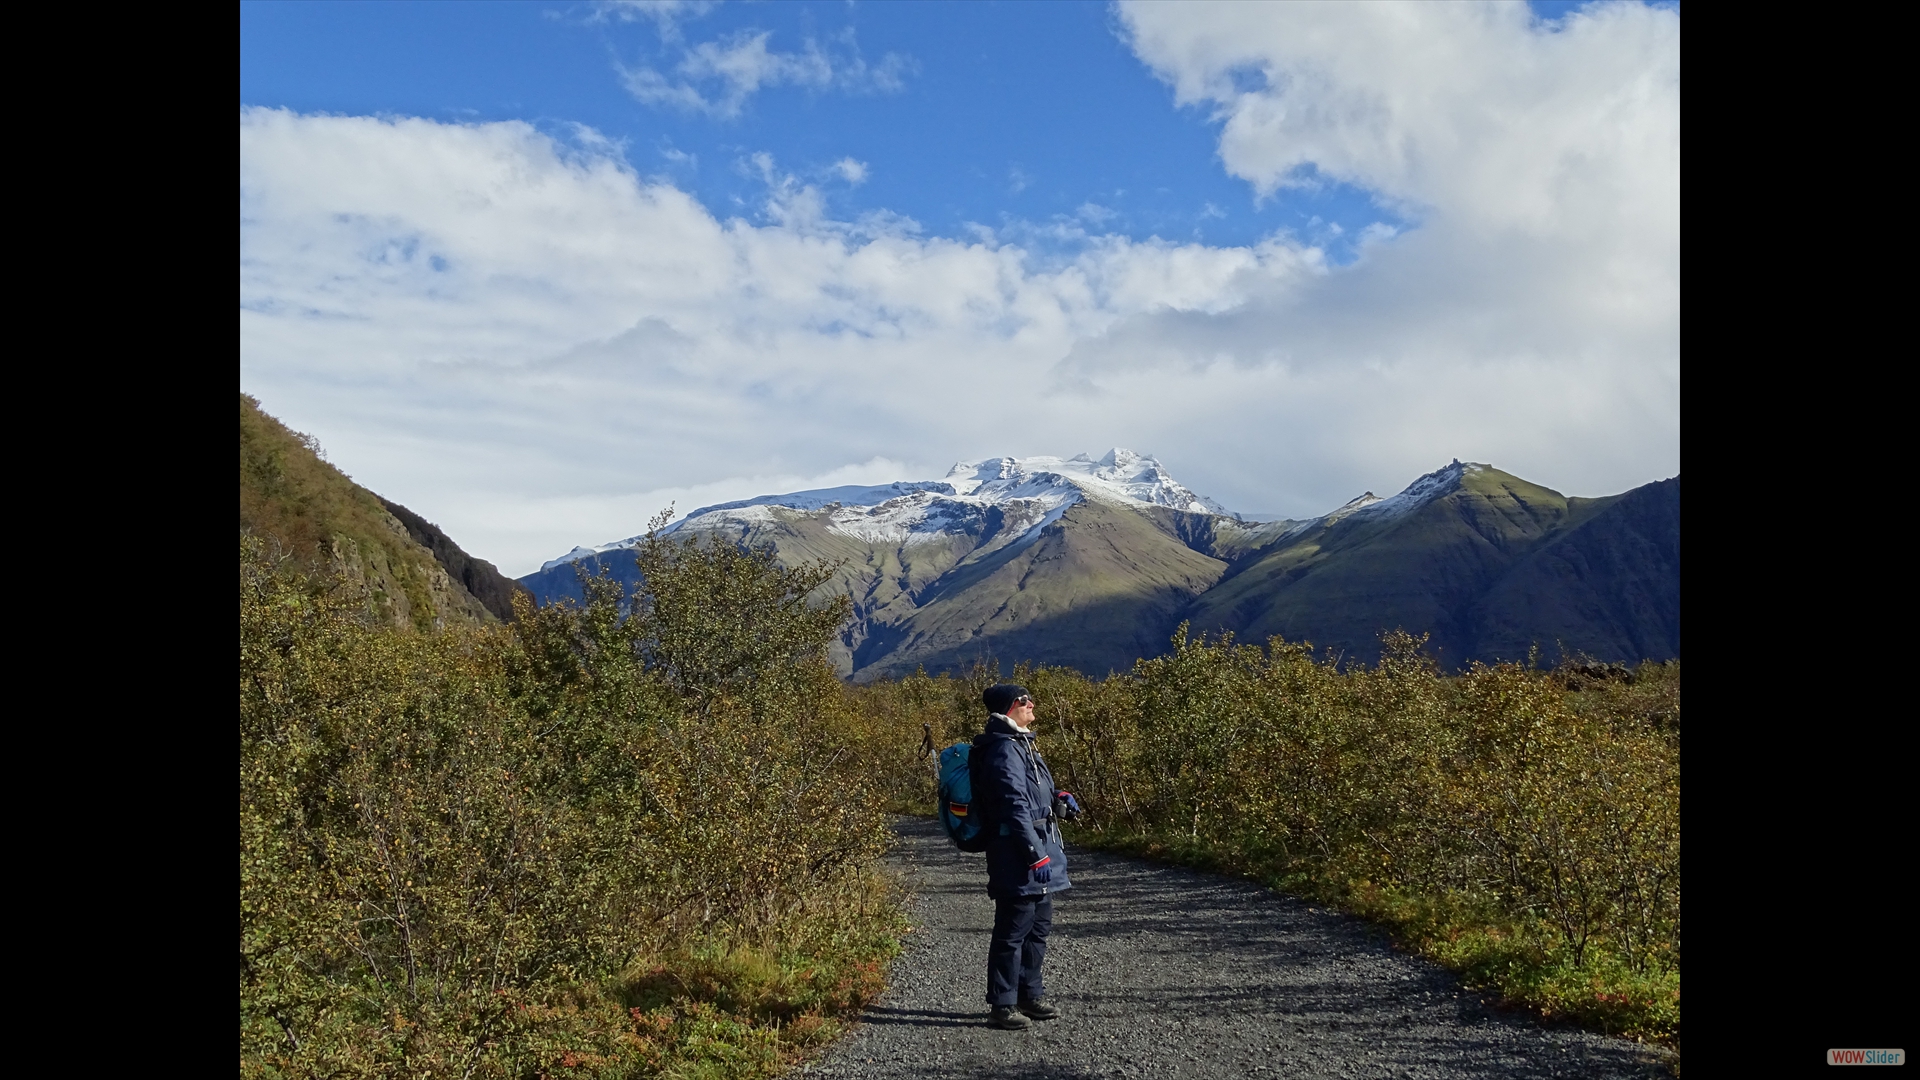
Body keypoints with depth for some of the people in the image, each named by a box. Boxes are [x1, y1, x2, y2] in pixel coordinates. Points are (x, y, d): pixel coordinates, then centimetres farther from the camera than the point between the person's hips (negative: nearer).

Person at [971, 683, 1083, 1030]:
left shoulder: (1019, 745, 16)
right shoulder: (1005, 750, -18)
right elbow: (1015, 806, -23)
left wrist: (1057, 797, 9)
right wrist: (1037, 855, -23)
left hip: (1036, 854, 11)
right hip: (1018, 860, -11)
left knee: (1039, 926, 19)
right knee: (1013, 930, -4)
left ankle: (1030, 994, 30)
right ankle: (1002, 1004, 4)